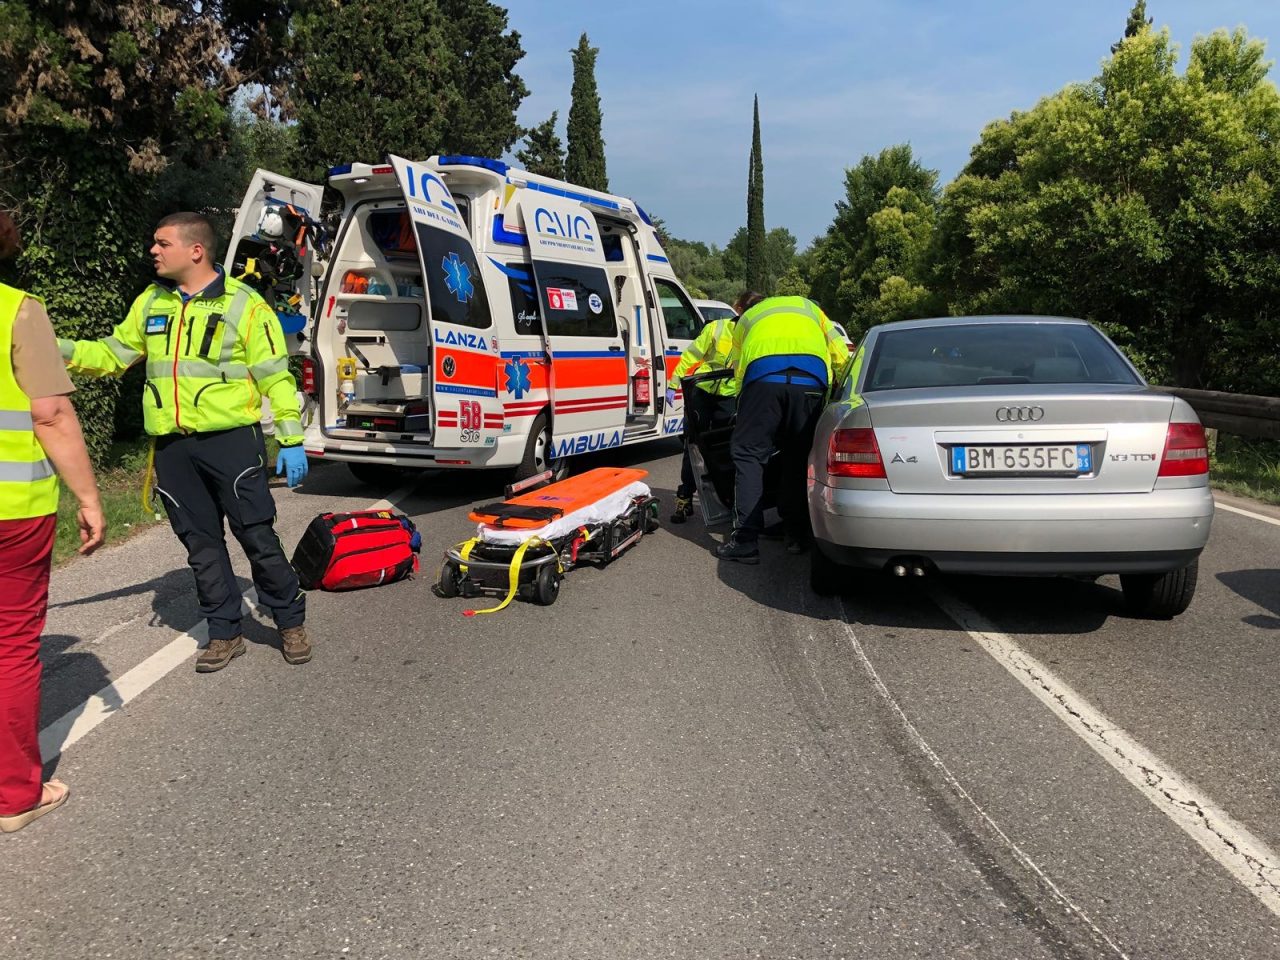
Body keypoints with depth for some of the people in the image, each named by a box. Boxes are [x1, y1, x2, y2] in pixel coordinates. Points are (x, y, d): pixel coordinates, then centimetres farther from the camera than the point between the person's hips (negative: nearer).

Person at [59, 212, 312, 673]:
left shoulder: (243, 303, -5)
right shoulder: (150, 302, 12)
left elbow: (275, 376, -6)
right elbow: (113, 354, 20)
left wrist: (290, 440, -10)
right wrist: (57, 349, 4)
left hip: (231, 440, -5)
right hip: (173, 448, 6)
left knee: (257, 536, 0)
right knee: (201, 543, 11)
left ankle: (290, 623, 17)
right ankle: (225, 633, 23)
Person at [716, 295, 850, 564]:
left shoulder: (746, 318, 35)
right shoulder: (809, 307, 38)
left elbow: (738, 369, 25)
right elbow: (840, 355, 28)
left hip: (763, 376, -2)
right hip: (811, 380, 2)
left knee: (748, 454, 3)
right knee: (798, 458, 13)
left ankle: (745, 540, -5)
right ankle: (797, 535, 17)